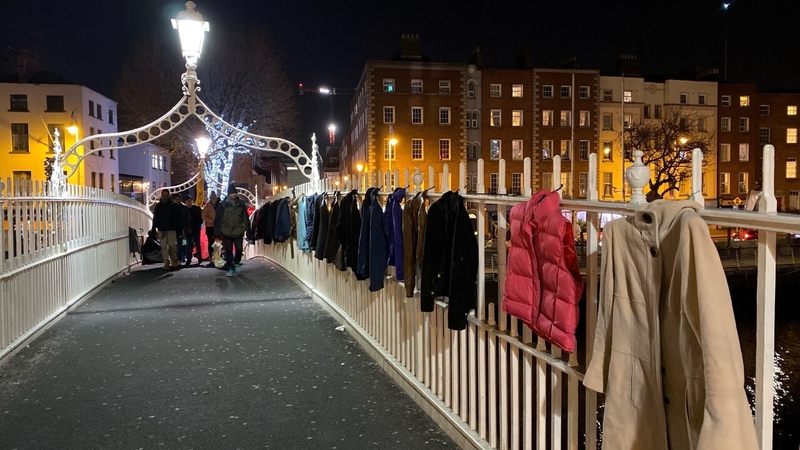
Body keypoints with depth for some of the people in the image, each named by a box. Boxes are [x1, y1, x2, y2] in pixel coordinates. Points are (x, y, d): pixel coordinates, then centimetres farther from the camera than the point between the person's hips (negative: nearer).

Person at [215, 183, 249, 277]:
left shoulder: (241, 204, 3)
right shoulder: (222, 205, -1)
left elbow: (245, 217, 6)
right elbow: (217, 219, 1)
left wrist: (247, 229, 2)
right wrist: (217, 231, -3)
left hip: (238, 231, 1)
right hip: (226, 232, -1)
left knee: (239, 249, 1)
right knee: (228, 251, 3)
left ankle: (237, 262, 28)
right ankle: (230, 268, 12)